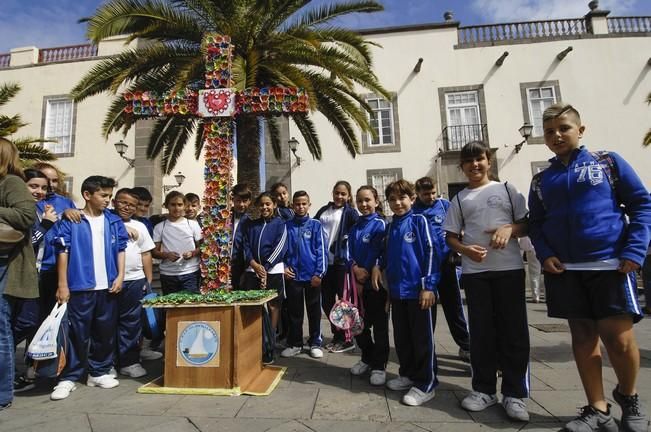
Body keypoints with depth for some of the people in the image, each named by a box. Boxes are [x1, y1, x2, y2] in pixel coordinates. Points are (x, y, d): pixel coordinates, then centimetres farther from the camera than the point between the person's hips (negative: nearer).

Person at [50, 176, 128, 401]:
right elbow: (63, 252, -4)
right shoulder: (70, 222, -2)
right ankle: (69, 377, 19)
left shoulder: (114, 222, 7)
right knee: (78, 334, 5)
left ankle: (99, 372, 26)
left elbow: (120, 250, 8)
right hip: (80, 286, -3)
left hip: (108, 286, 3)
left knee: (105, 332, 11)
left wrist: (120, 276, -2)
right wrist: (62, 285, -7)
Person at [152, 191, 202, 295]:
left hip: (190, 273, -1)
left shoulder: (193, 224, 3)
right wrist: (167, 255, -15)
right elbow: (154, 252, 4)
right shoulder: (160, 227, 4)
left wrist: (192, 253, -14)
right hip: (168, 275, 1)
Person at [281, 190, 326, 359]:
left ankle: (315, 343, 25)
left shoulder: (315, 225, -2)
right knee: (294, 312, 12)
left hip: (312, 275, -1)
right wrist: (284, 267, -3)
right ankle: (294, 343, 27)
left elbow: (321, 250, -5)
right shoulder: (287, 226, 3)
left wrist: (319, 273, -11)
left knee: (314, 311, 11)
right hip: (293, 276, 2)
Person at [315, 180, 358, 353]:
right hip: (324, 261, 6)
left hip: (341, 261, -5)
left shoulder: (350, 212, -2)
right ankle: (337, 335, 29)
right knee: (326, 301, 11)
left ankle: (347, 339, 19)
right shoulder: (324, 210, 14)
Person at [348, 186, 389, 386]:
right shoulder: (354, 228, 11)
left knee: (379, 325, 4)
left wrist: (366, 272, -11)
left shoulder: (380, 224, -6)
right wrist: (355, 268, -12)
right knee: (359, 324, 14)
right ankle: (367, 358, 33)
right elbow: (349, 253, 5)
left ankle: (379, 366, 17)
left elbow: (377, 253, -12)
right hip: (358, 282, 6)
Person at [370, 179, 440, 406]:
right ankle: (408, 374, 33)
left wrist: (429, 285, -15)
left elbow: (431, 252, -11)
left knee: (422, 338, 5)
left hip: (418, 290, -6)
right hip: (396, 291, 6)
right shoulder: (390, 227, 11)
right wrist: (378, 267, 3)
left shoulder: (419, 221, -7)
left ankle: (426, 384, 18)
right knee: (402, 337, 16)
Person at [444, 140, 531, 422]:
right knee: (481, 331, 7)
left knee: (513, 330, 4)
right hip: (474, 272, 1)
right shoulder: (459, 199, 9)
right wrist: (466, 249, -11)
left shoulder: (507, 190, 8)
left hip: (510, 268, 0)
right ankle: (483, 389, 21)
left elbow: (528, 224, 8)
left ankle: (515, 393, 18)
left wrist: (510, 228, -13)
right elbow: (450, 237, 8)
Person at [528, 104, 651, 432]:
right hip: (564, 270, 3)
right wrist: (544, 255, -4)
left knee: (619, 338, -2)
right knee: (583, 337, 8)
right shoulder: (541, 180, 10)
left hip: (610, 265, -2)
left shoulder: (607, 162, 4)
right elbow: (536, 223, 12)